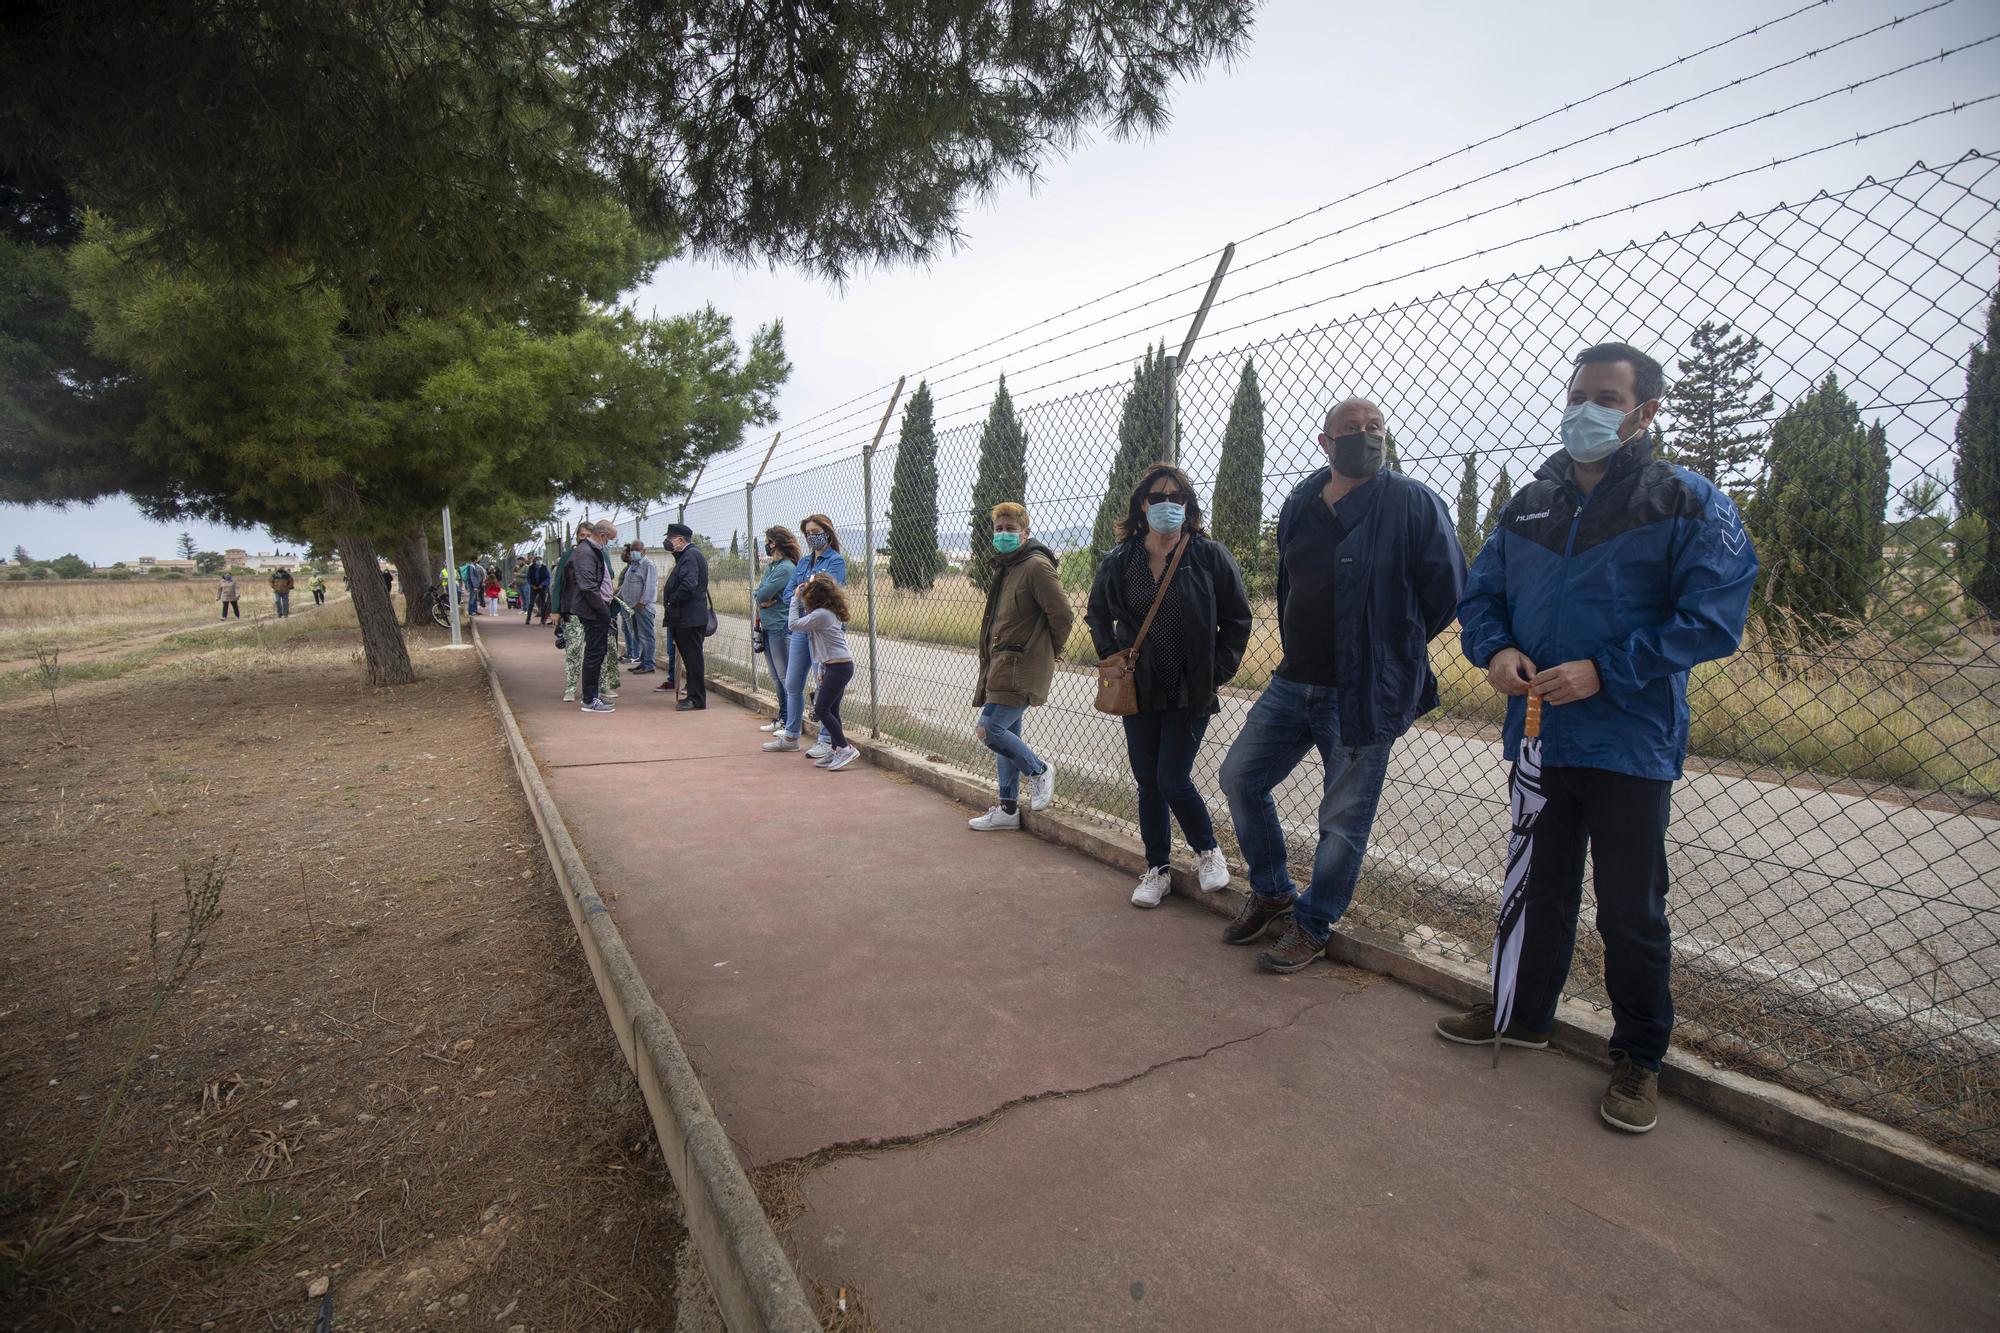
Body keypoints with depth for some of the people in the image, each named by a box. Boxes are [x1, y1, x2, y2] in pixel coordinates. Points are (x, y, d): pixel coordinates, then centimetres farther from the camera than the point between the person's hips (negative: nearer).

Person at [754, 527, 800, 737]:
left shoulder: (786, 568, -15)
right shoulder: (770, 566, 15)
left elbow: (763, 594, -18)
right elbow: (755, 595, 15)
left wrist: (761, 597, 2)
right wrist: (762, 600, -5)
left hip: (781, 628, -10)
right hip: (768, 627, 10)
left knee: (786, 677, -5)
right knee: (776, 677, 16)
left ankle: (792, 726, -1)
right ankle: (782, 717, 25)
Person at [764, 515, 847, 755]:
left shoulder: (836, 561, -4)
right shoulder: (803, 562, 16)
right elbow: (788, 595, 8)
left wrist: (800, 595, -8)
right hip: (799, 628, 7)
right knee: (792, 684, 13)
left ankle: (827, 740, 5)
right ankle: (791, 735, 26)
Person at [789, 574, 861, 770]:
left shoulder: (820, 615, -17)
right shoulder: (830, 612, 13)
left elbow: (793, 624, -8)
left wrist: (796, 599, 2)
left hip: (839, 667, -10)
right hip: (838, 666, 10)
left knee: (821, 710, -7)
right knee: (831, 710, 12)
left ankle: (845, 749, -5)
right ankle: (835, 751, 17)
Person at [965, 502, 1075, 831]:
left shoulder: (1036, 566, -13)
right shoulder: (1004, 568, 16)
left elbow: (1063, 615, -17)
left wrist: (1047, 652, -2)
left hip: (1020, 671, -9)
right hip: (1001, 667, 9)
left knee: (988, 730, -14)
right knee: (1005, 735, 13)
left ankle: (1039, 770, 8)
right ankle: (1008, 809, 23)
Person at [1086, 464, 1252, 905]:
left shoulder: (1210, 557, -6)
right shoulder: (1118, 561, 1)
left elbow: (1238, 620, 1)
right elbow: (1098, 615, 17)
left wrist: (1217, 673, -6)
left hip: (1190, 692, -3)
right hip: (1139, 691, 3)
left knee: (1173, 781, -6)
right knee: (1147, 782, 10)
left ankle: (1207, 851, 23)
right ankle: (1156, 869, 27)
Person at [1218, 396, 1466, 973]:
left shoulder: (1412, 503, -9)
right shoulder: (1299, 505, 9)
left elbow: (1447, 587, -6)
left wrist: (1393, 647, 3)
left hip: (1362, 694, -6)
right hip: (1293, 682, 6)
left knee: (1344, 819, 4)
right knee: (1241, 778, 11)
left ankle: (1311, 927, 24)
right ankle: (1271, 892, 32)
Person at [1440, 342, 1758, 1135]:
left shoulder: (1687, 504, -6)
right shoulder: (1528, 507, 9)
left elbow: (1713, 618, -13)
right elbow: (1480, 595, 14)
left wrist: (1605, 671, -21)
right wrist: (1495, 651, -7)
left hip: (1630, 743, -5)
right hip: (1539, 735, 5)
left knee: (1630, 912, 6)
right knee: (1539, 888, 19)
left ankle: (1638, 1059, 26)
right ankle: (1525, 1016, 38)